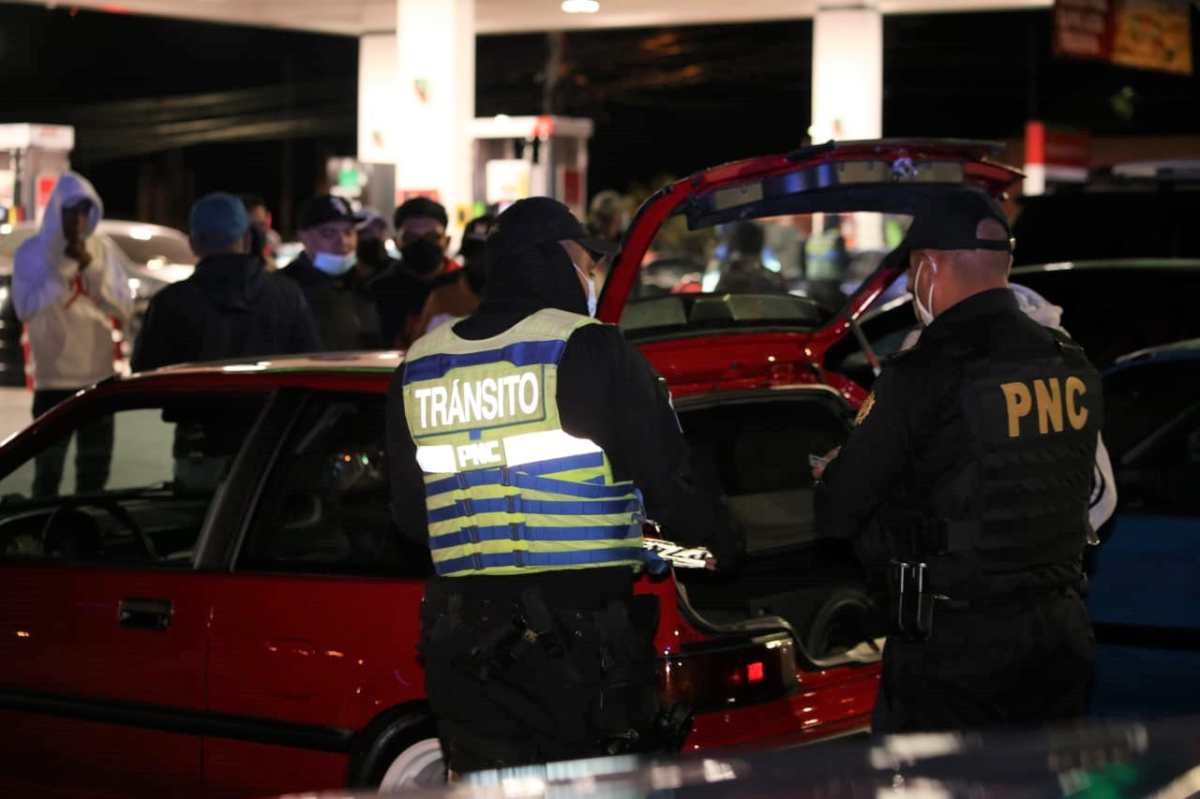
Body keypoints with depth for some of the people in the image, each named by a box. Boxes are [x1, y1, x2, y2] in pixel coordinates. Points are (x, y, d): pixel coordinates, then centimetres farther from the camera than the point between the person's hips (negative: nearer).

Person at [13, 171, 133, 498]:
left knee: (95, 470, 12)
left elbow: (124, 310, -2)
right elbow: (25, 308, -14)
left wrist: (92, 266, -13)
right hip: (54, 378, -3)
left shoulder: (105, 249, 4)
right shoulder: (33, 252, -4)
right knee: (48, 470, -3)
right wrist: (65, 268, -18)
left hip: (100, 376, 3)